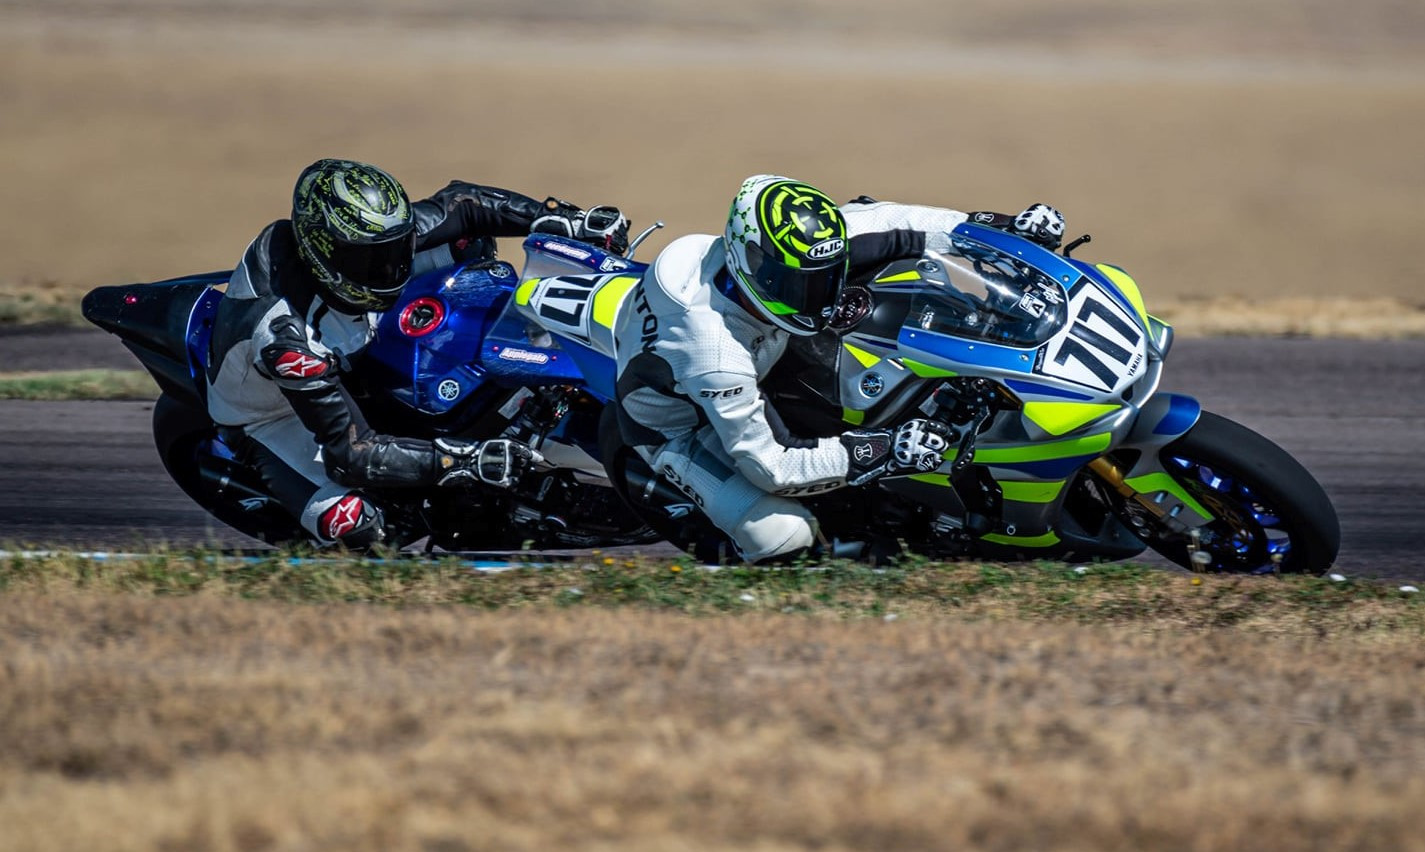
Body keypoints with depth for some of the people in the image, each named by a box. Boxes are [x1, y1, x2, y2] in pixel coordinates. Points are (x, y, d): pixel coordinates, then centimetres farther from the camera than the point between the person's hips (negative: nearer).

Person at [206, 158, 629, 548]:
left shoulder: (374, 240, -26)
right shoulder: (282, 334, -43)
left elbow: (462, 203, -9)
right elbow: (351, 455, -41)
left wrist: (573, 222, -16)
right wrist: (464, 462, -46)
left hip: (347, 362, 7)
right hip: (272, 414, -6)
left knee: (469, 243, -8)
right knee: (353, 524, -37)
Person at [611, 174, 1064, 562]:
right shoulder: (717, 358, -44)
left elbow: (877, 223, -14)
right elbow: (768, 465, -34)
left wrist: (1002, 227, -17)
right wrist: (881, 452, -39)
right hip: (677, 428, -8)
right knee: (782, 535, -26)